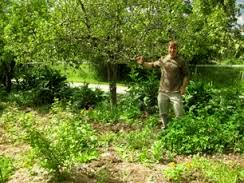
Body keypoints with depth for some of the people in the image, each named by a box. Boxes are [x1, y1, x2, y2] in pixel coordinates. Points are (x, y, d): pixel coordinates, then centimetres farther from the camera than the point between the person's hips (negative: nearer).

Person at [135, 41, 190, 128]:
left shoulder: (180, 61, -5)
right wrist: (143, 63, 2)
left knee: (179, 115, -5)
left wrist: (183, 87, -8)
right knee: (163, 114, 15)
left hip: (175, 92, -4)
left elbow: (186, 74, 1)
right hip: (162, 91, 4)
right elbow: (152, 65, 19)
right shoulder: (162, 60, 6)